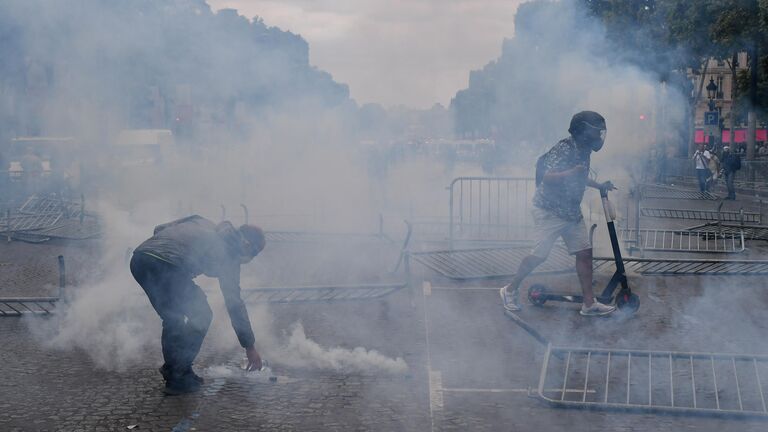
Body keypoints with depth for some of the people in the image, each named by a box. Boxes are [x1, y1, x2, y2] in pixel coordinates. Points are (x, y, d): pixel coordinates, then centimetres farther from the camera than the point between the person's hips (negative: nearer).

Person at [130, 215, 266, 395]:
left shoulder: (203, 223, 28)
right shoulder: (228, 253, 12)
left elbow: (159, 229, 25)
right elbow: (234, 303, 15)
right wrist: (250, 347, 22)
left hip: (138, 258, 7)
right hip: (166, 266, -7)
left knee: (172, 316, 26)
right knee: (201, 315, 11)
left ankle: (172, 370, 30)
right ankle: (179, 378, 11)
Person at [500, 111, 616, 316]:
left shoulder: (584, 151, 8)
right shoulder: (563, 149, -19)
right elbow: (547, 178, -29)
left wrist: (599, 185, 24)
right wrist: (571, 173, -42)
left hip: (572, 212, 9)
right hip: (549, 211, -8)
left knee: (585, 252, 2)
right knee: (540, 255, -9)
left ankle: (589, 303, 6)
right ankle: (510, 289, 11)